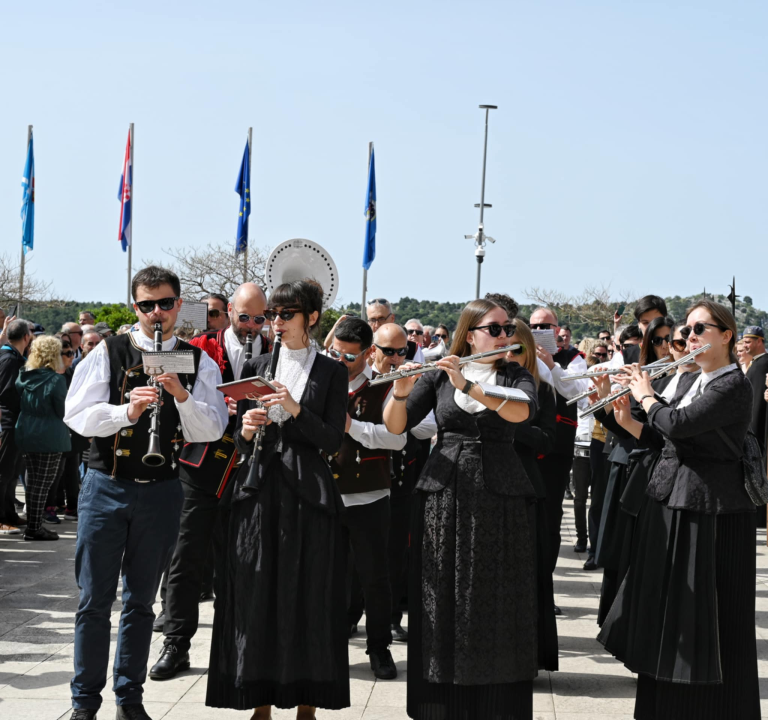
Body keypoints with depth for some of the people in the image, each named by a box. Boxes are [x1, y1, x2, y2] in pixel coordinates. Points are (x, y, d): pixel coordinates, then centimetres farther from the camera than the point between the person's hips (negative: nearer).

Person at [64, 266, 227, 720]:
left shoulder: (198, 362, 4)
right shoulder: (109, 352, 0)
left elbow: (212, 429, -3)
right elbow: (77, 415, -7)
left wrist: (182, 396, -20)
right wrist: (127, 411, -23)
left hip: (162, 491, 1)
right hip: (106, 486, -1)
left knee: (141, 602, 11)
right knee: (95, 600, 2)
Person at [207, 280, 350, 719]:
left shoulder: (331, 372, 4)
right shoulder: (257, 368, 12)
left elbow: (333, 440, -5)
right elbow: (240, 442, 10)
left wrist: (295, 409, -16)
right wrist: (247, 431, -11)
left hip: (309, 492, -2)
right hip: (260, 489, 3)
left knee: (309, 597, 0)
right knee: (257, 596, 1)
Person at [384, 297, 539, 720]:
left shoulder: (516, 376, 6)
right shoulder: (439, 375, 7)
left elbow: (521, 411, -17)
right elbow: (395, 425, 1)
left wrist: (467, 386, -25)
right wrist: (401, 393, -19)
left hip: (500, 498, 0)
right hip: (444, 494, 1)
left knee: (497, 604, 1)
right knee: (443, 602, 2)